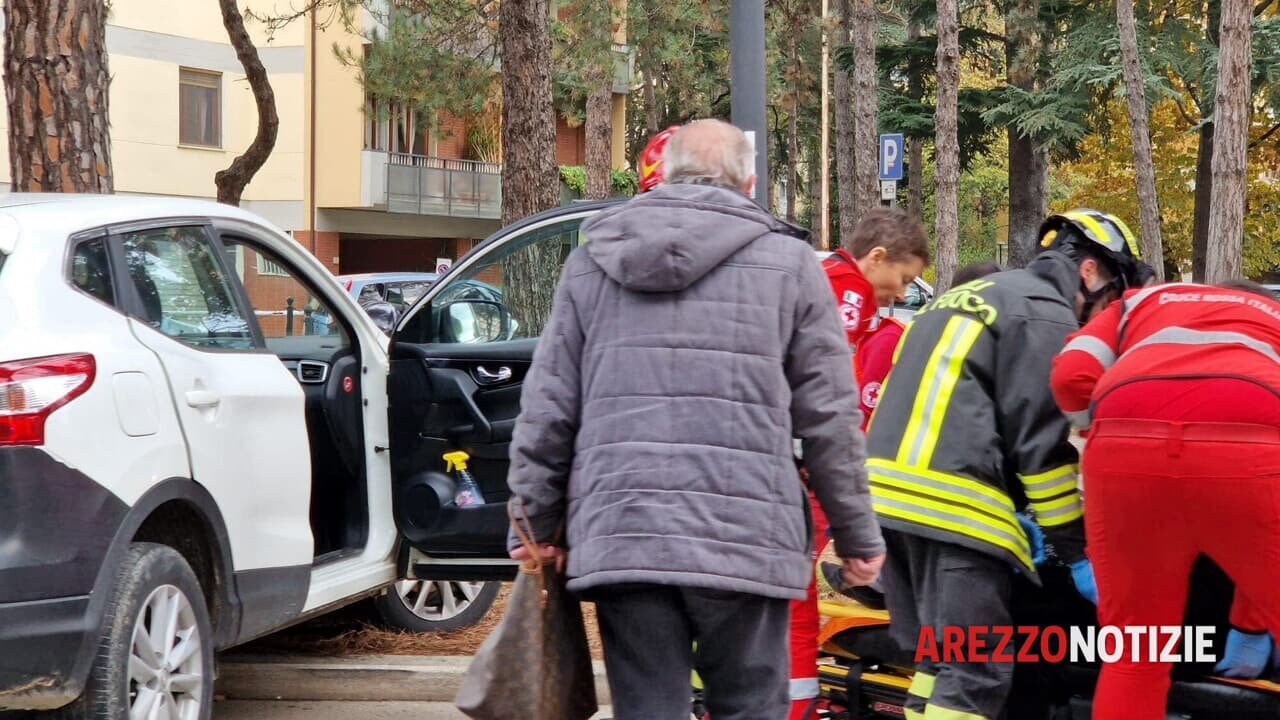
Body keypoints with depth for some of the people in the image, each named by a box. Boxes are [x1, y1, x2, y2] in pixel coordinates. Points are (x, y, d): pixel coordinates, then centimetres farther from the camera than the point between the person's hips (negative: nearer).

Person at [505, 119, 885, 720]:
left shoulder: (590, 263, 13)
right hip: (743, 536, -2)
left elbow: (547, 408, 12)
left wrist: (537, 521, 21)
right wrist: (857, 536, 12)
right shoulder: (787, 261, 6)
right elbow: (827, 418, 4)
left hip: (620, 535, 2)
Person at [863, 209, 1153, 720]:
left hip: (889, 487, 9)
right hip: (951, 505, -9)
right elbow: (1041, 443, -7)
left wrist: (1015, 515, 26)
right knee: (974, 678, -10)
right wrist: (1078, 553, -1)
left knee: (937, 662, 15)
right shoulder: (1046, 315, -2)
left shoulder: (968, 295, 27)